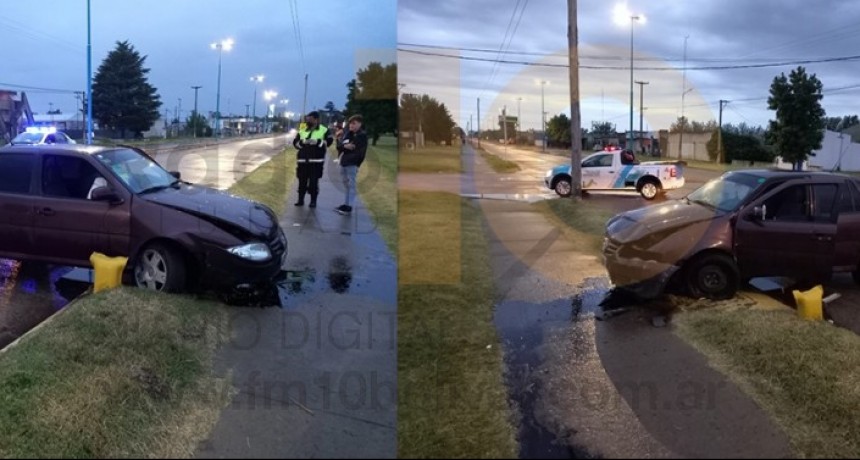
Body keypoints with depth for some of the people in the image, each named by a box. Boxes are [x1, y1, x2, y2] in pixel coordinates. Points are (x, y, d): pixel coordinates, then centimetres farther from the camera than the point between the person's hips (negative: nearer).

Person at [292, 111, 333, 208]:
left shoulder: (324, 130, 3)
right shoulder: (302, 131, 14)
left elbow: (329, 141, -9)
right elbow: (295, 142, 10)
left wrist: (317, 142, -18)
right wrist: (302, 142, -11)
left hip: (316, 161, -4)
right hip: (303, 160, 4)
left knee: (314, 181, -3)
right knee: (302, 181, 6)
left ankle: (313, 201, 6)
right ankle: (301, 199, 16)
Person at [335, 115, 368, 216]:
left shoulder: (362, 135, -7)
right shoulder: (347, 134, 12)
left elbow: (360, 152, -14)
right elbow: (339, 145, 5)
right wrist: (344, 146, -16)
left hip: (352, 164, -7)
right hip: (343, 163, 7)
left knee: (351, 185, -7)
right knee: (346, 184, 14)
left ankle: (349, 206, -5)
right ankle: (345, 204, 23)